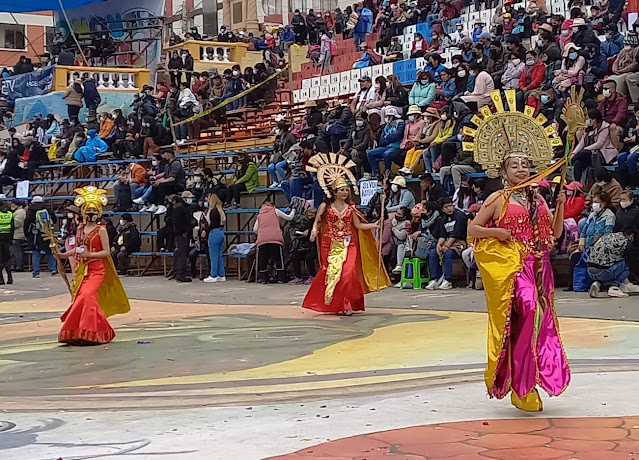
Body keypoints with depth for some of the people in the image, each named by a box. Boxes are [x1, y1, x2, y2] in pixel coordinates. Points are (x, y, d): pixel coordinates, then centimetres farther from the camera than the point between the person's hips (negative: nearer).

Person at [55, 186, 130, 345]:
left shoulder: (101, 230, -6)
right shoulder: (80, 229, 11)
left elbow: (106, 252, -11)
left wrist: (89, 254, -21)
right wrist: (63, 255, 4)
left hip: (96, 270, -6)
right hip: (82, 270, 6)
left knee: (86, 296, -21)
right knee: (81, 298, 4)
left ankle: (87, 331, -13)